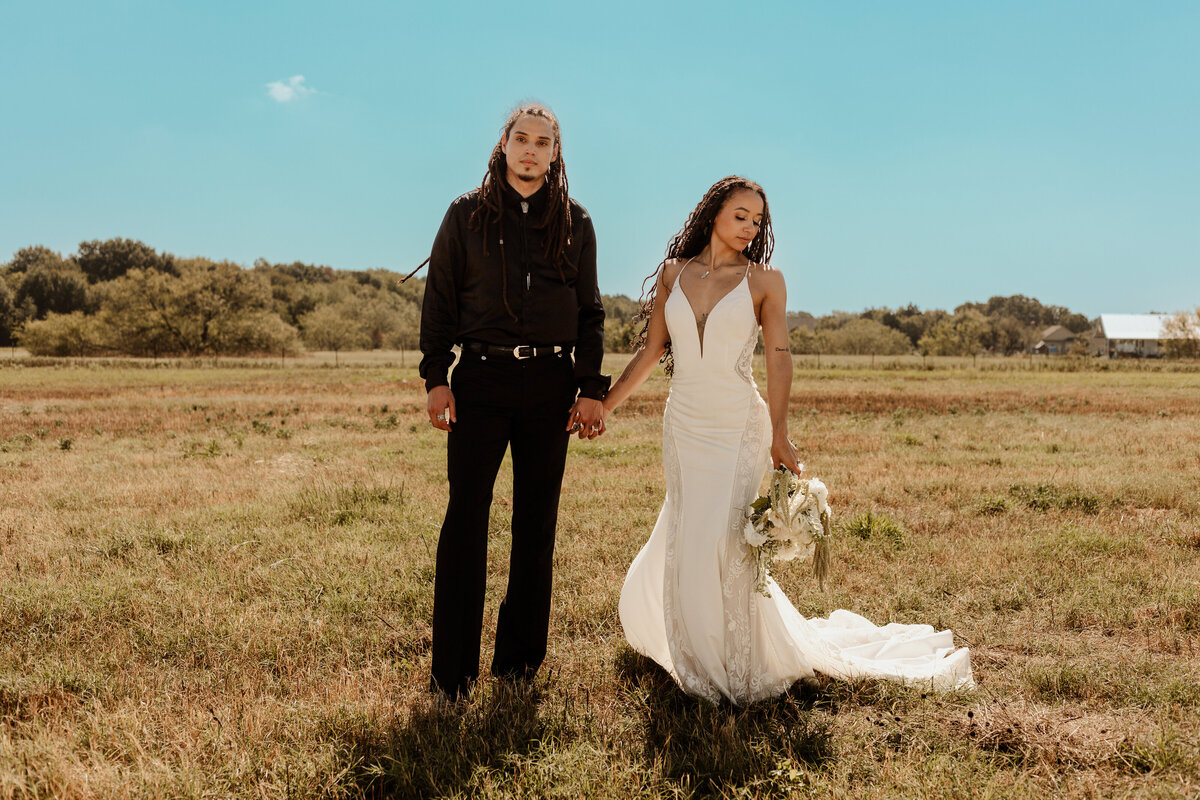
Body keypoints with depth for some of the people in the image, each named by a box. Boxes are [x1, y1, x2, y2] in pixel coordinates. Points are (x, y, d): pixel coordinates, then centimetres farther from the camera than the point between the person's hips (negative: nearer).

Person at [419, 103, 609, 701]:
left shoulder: (575, 223, 11)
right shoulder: (467, 214, 7)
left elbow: (590, 312, 12)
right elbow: (439, 299, 6)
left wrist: (592, 389, 3)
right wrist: (436, 378, -3)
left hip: (550, 383, 2)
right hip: (481, 377, -2)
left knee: (537, 522, 6)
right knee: (466, 515, -6)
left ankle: (519, 658, 18)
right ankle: (452, 671, 2)